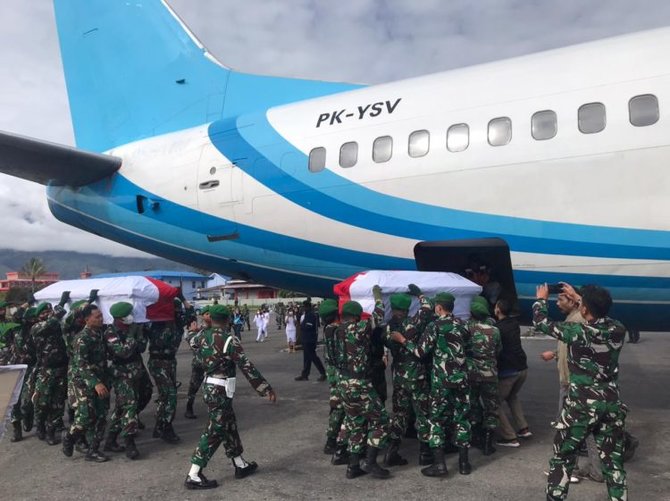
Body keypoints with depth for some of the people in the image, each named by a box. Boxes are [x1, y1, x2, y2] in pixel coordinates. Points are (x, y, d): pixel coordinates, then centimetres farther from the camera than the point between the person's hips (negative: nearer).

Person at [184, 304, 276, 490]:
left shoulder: (202, 337, 2)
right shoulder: (229, 340, -18)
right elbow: (247, 367, -19)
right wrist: (267, 389, -15)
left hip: (209, 387, 8)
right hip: (221, 391, -8)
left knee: (229, 425, 18)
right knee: (214, 431, -1)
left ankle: (241, 465, 30)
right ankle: (193, 476, 3)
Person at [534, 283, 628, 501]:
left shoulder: (577, 331, -17)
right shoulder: (618, 329, -4)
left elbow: (541, 322, -3)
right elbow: (601, 314, 20)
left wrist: (541, 299, 16)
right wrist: (578, 296, 30)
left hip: (582, 405, -4)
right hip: (612, 404, 4)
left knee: (563, 458, 10)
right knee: (613, 460, 14)